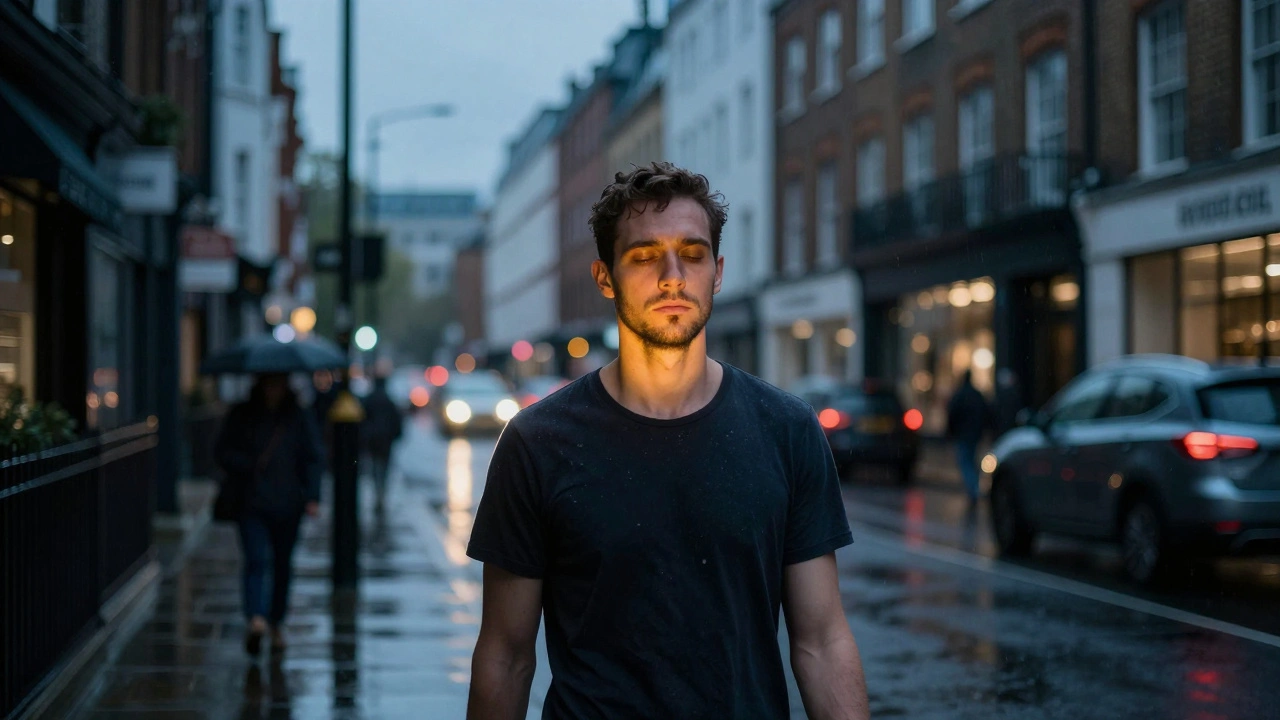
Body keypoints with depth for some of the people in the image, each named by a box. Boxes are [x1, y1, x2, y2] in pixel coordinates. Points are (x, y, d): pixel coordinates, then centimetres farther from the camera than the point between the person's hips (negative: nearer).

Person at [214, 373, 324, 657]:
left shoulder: (299, 418, 8)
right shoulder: (241, 416, 6)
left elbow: (314, 458, 4)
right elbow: (222, 450, 5)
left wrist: (312, 497, -8)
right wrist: (249, 467, -13)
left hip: (287, 504, 2)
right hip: (251, 502, -2)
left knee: (282, 564, 10)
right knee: (256, 559, -17)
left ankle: (277, 623, 24)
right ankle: (256, 618, -32)